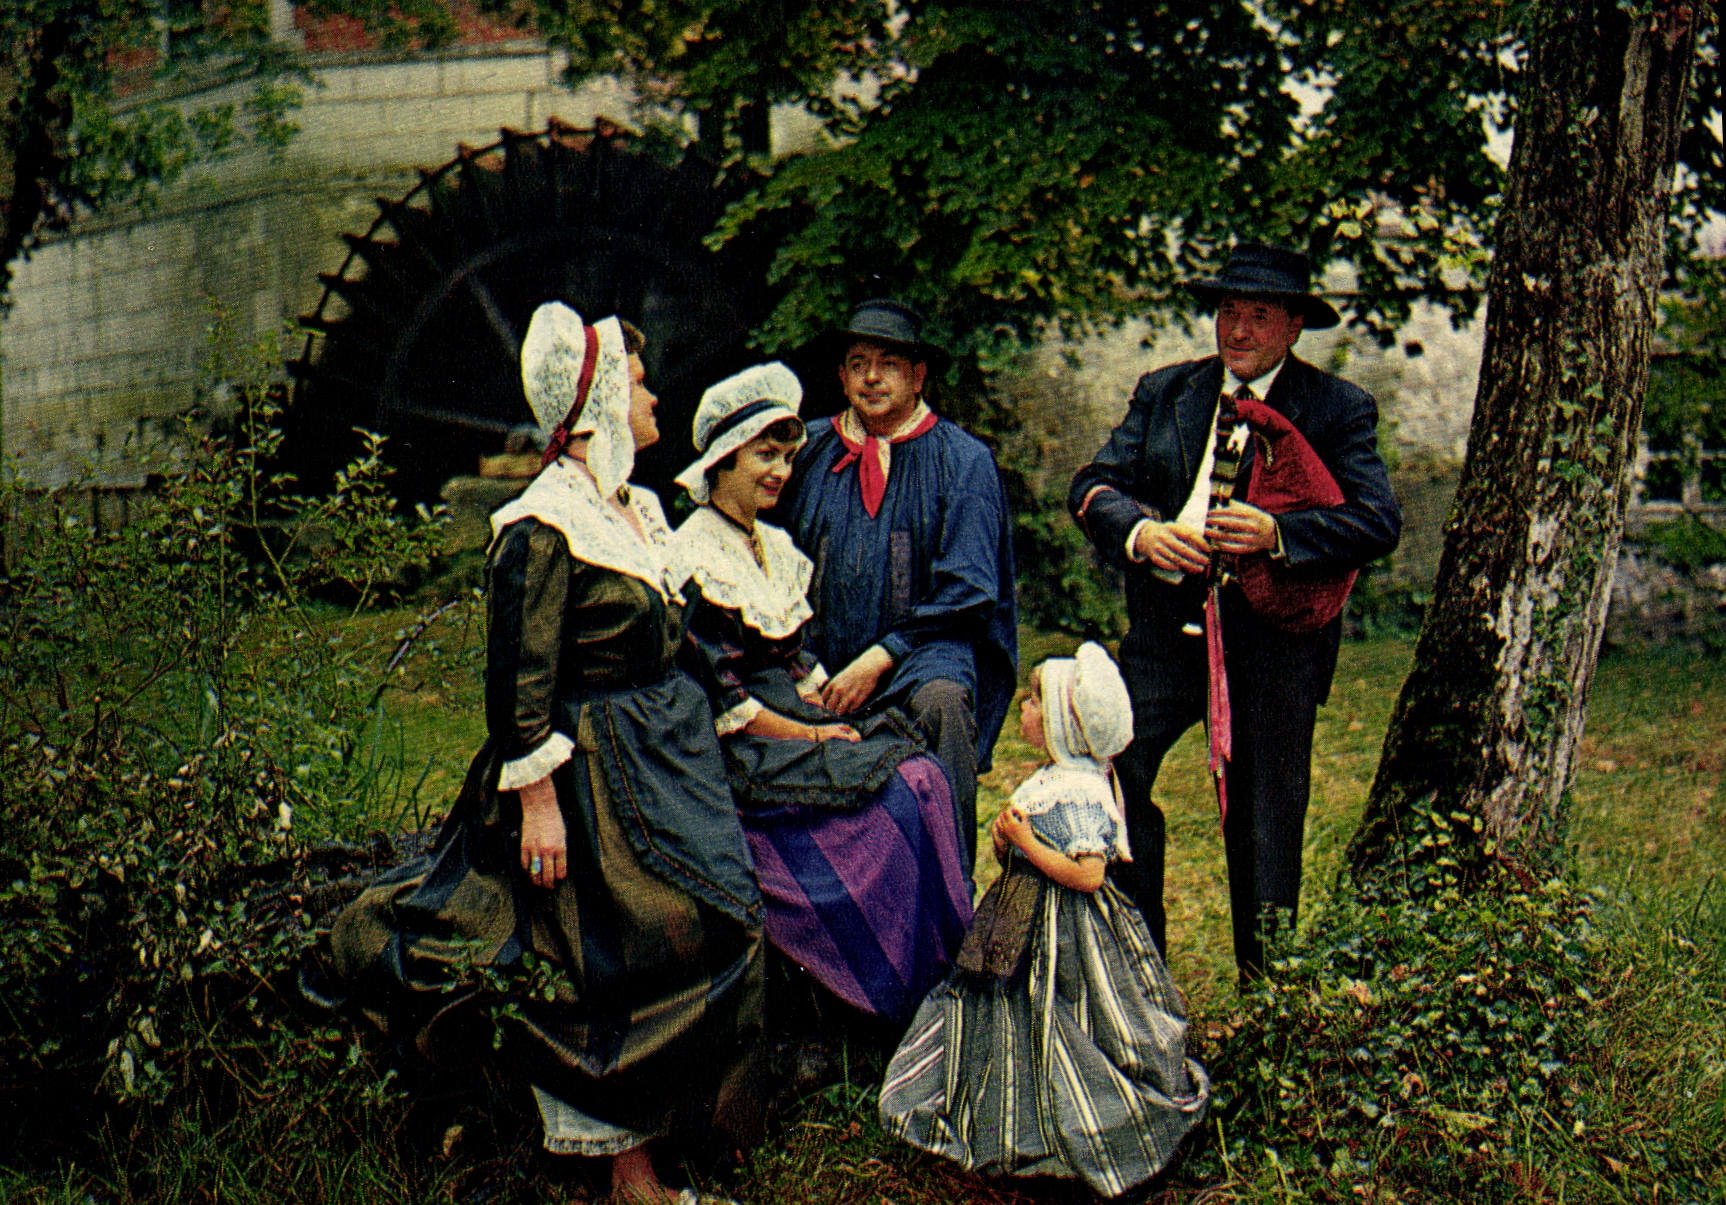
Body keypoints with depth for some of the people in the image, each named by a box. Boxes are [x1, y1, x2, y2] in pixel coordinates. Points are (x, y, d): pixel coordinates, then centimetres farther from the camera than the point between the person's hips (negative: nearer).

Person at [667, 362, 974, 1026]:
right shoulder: (693, 558, -12)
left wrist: (831, 716, 0)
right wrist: (810, 736, -14)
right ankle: (897, 1001, -11)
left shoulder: (776, 547, 15)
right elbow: (717, 697, -15)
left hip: (798, 721, 8)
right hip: (738, 750, -8)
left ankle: (945, 964, -10)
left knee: (922, 775, -15)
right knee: (892, 796, -22)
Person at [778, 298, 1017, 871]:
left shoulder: (963, 459, 3)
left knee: (943, 702, -36)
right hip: (823, 658, 3)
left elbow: (966, 589, -3)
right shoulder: (810, 451, 13)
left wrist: (882, 658, -12)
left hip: (924, 648, -3)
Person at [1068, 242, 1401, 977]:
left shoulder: (1339, 409, 3)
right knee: (1114, 772, -10)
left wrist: (1277, 532, -24)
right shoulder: (1163, 392, 13)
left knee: (1264, 814, 3)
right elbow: (1094, 486, 5)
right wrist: (1140, 532, -16)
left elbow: (1378, 521, -9)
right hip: (1167, 626, 2)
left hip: (1276, 635, -2)